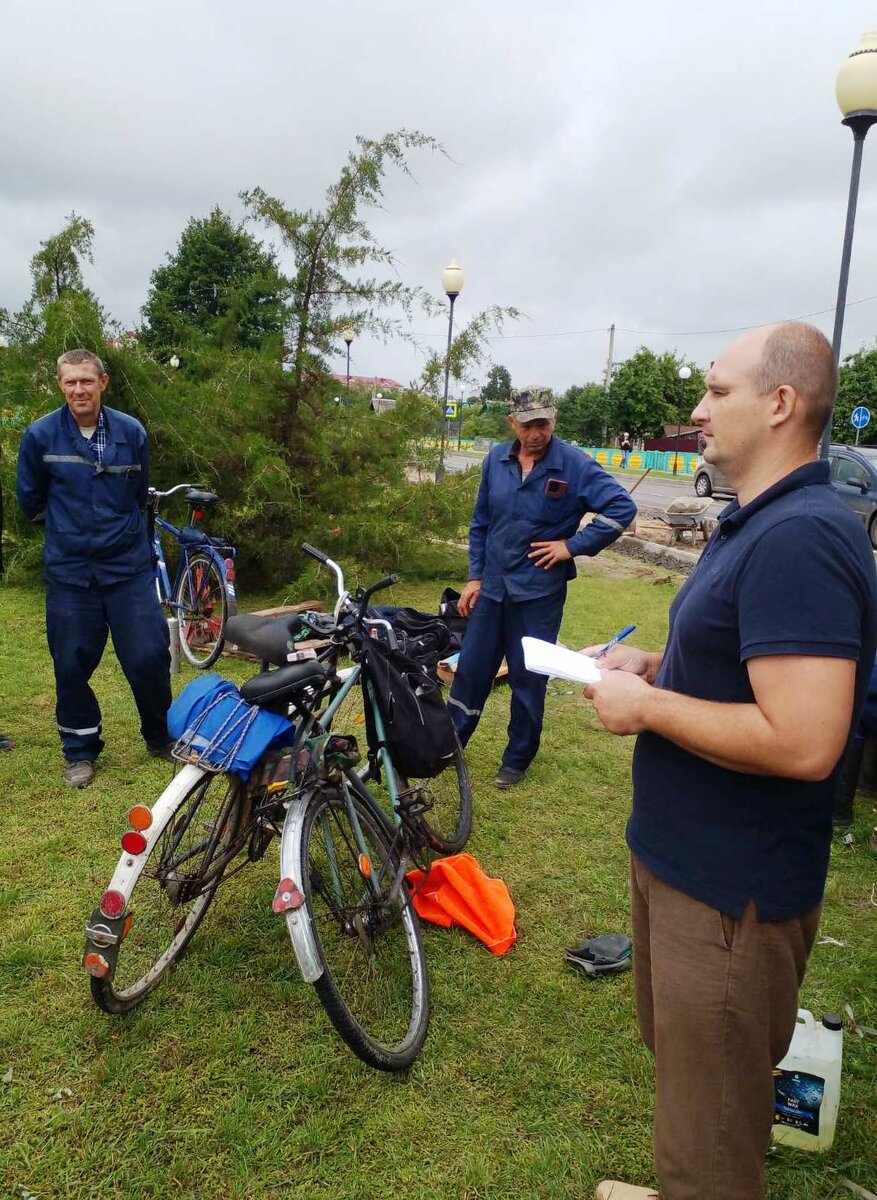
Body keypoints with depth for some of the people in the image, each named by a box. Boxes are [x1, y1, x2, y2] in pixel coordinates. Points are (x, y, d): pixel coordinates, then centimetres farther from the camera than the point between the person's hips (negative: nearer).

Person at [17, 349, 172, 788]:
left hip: (129, 566, 1)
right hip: (68, 571, 0)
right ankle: (80, 751, 26)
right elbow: (29, 500, 9)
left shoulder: (131, 432, -1)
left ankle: (161, 736, 25)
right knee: (72, 665, 6)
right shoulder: (40, 435, -5)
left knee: (149, 657, 0)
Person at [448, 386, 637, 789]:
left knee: (528, 677, 7)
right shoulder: (496, 460, 3)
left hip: (539, 591, -4)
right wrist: (475, 577, 7)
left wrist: (573, 545, -15)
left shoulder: (574, 464, -11)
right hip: (492, 586, 4)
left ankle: (517, 759, 24)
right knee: (470, 667, 11)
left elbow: (622, 507, -14)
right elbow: (480, 523, 11)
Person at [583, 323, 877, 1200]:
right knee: (680, 1062, 30)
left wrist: (645, 705, -21)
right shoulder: (757, 523, 9)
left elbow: (803, 742, -32)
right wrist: (653, 666, 3)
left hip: (731, 887, -10)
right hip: (681, 856, 10)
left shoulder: (798, 538, -25)